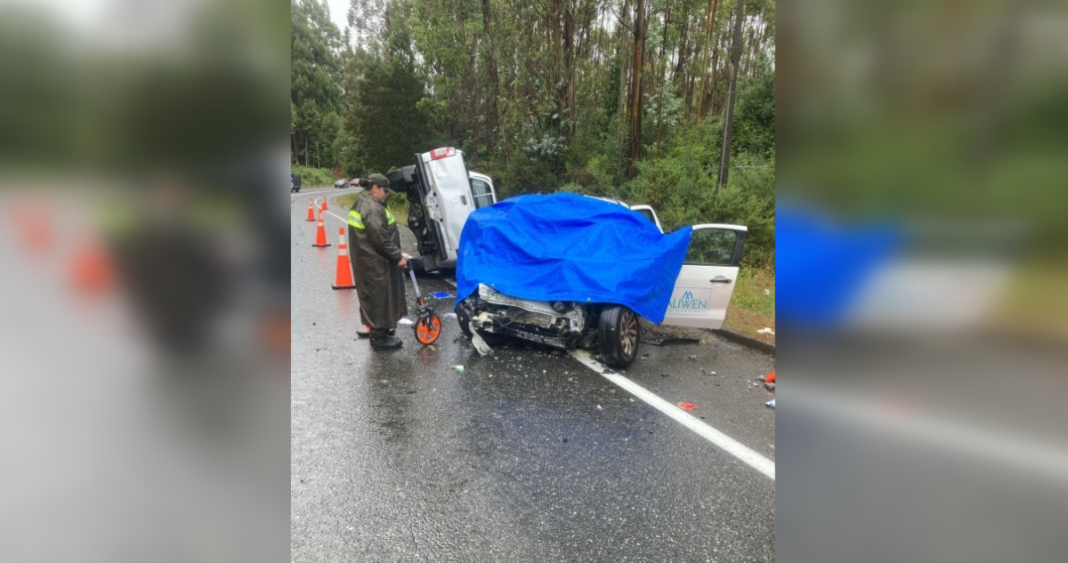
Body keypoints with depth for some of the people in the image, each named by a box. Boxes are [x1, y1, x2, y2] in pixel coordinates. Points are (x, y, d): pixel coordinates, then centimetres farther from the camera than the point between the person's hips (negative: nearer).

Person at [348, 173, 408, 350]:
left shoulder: (362, 203, 13)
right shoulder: (372, 208, -22)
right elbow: (381, 239, -25)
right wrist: (398, 256, -17)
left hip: (367, 259, 11)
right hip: (375, 262, -11)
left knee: (373, 296, 20)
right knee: (380, 297, -1)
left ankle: (375, 328, 33)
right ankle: (380, 337, 7)